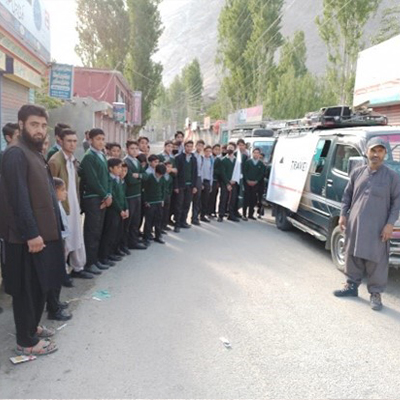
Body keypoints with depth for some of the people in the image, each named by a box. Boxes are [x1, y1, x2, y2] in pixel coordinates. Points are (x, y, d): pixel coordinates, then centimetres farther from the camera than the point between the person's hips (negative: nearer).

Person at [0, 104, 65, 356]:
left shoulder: (36, 154, 14)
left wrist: (46, 231, 15)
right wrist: (31, 234, -22)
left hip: (44, 232, 9)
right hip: (28, 237, -9)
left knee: (40, 286, 19)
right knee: (27, 289, 2)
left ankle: (32, 326, 35)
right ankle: (27, 341, 16)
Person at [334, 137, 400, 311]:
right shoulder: (357, 173, 8)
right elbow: (347, 195, 14)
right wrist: (343, 215, 6)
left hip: (377, 228, -3)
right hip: (355, 224, 4)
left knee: (377, 262, 0)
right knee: (353, 257, 14)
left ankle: (375, 294, 14)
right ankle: (352, 286, 29)